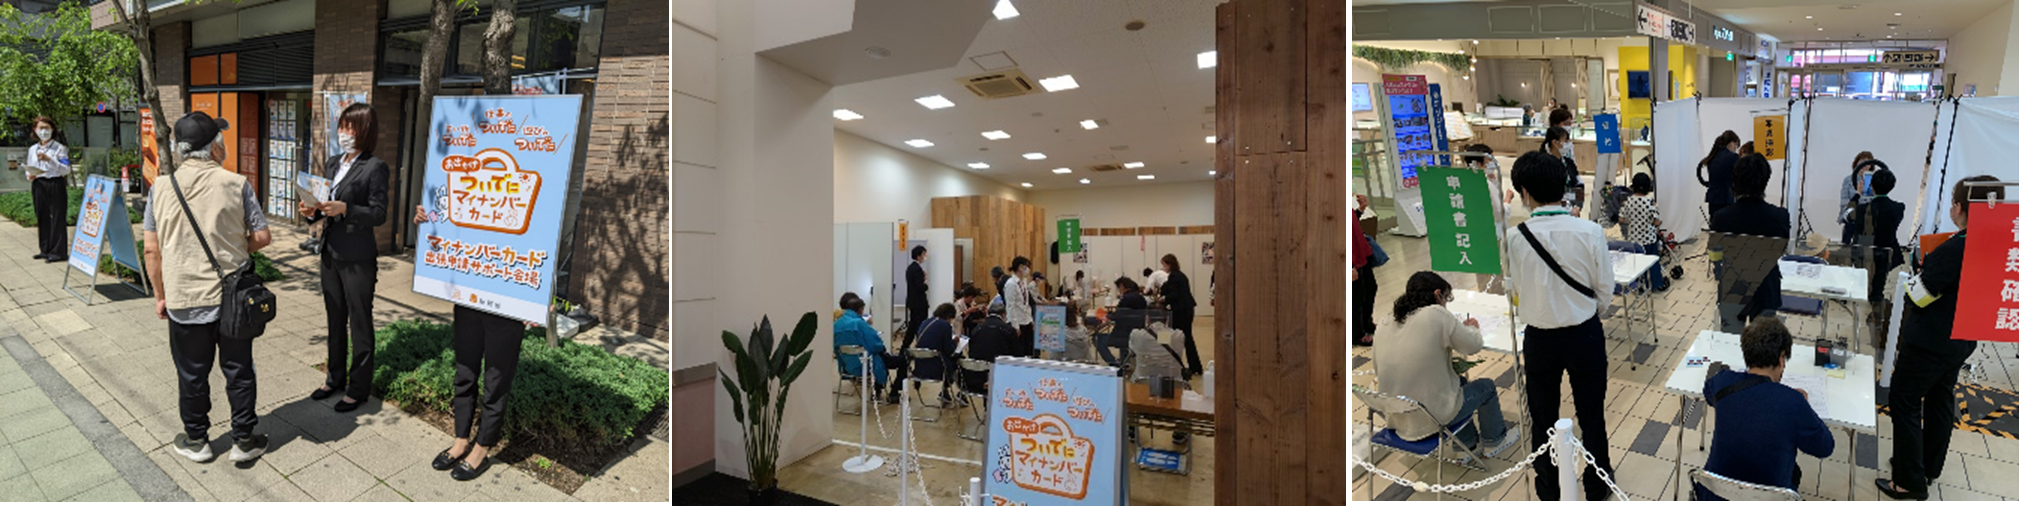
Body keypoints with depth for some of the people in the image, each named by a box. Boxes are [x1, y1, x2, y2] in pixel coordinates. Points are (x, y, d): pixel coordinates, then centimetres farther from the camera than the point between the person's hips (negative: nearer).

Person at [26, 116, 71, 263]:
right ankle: (46, 250, 16)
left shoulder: (59, 148, 0)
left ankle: (59, 252, -4)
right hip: (38, 186, 6)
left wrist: (49, 159, -22)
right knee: (42, 218, 9)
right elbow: (29, 169, 20)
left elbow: (66, 169, -9)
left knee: (57, 217, -5)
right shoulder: (32, 149, 14)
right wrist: (30, 175, -2)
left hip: (55, 185, -6)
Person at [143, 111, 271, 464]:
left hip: (185, 300, 1)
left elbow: (152, 249, 0)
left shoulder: (161, 189, -3)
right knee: (238, 370, 9)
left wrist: (160, 295, 11)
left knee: (192, 374, 14)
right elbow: (262, 238, -7)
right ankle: (244, 440, 17)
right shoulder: (237, 184, -8)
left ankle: (196, 440, 27)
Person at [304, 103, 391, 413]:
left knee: (359, 324, 3)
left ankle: (358, 387, 13)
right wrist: (313, 212, -5)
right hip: (330, 255, 7)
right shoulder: (332, 165, 11)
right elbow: (326, 208, 16)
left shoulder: (375, 168, -10)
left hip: (358, 259, -7)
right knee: (335, 320, 18)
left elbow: (378, 214, -14)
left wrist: (345, 209, -28)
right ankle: (336, 378, 31)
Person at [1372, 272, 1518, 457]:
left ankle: (1469, 442, 49)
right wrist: (1471, 328, 17)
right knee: (1486, 386, 23)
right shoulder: (1436, 314, -17)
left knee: (1458, 382, 33)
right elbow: (1474, 346, -8)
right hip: (1432, 419, -6)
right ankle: (1495, 440, 46)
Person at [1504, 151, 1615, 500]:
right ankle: (1597, 486, 38)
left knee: (1542, 417, 17)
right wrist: (1585, 312, 13)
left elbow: (1514, 288, -4)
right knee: (1591, 414, 20)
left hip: (1539, 338, -1)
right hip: (1585, 334, 1)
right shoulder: (1590, 232, -16)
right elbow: (1605, 290, -5)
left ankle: (1547, 490, 34)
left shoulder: (1514, 238, -18)